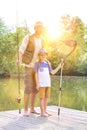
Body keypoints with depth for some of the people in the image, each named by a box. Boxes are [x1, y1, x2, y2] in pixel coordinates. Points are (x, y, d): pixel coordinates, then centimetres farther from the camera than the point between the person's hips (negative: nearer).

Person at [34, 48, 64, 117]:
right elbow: (36, 74, -3)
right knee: (42, 97, -2)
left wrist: (59, 66, 6)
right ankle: (42, 112, 4)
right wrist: (37, 83, -9)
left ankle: (45, 111, 19)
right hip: (41, 84, -5)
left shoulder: (48, 63, 13)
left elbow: (52, 72, 13)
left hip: (48, 83, 5)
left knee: (46, 97, 10)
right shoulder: (37, 63, -1)